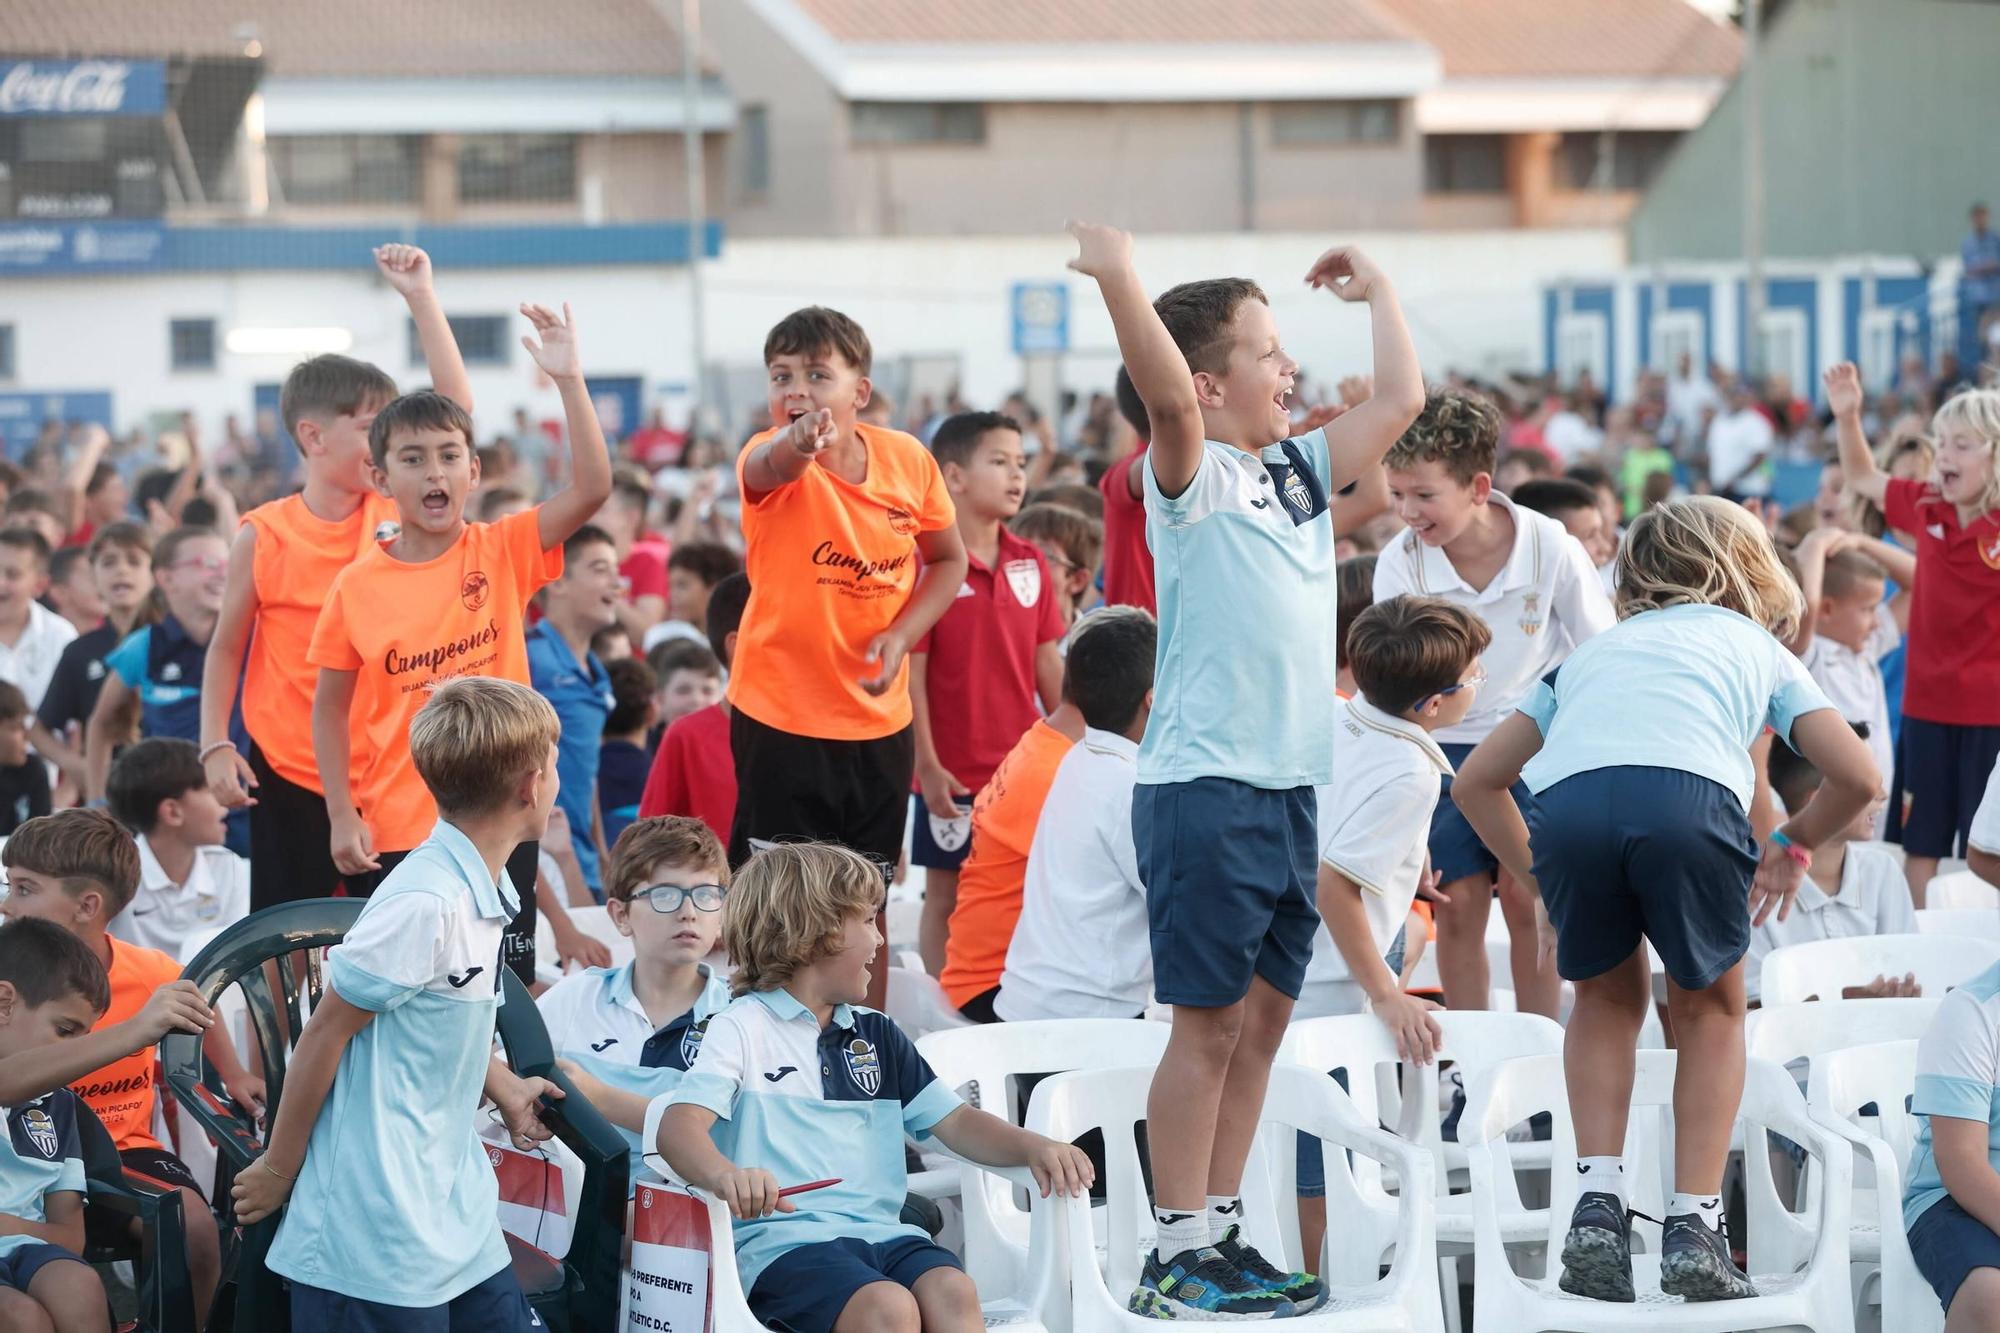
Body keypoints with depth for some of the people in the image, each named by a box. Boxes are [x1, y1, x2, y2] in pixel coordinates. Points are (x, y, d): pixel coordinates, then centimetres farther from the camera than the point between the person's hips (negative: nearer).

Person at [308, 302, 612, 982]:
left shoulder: (502, 552, -3)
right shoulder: (358, 585, -3)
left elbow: (591, 489, -16)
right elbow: (330, 707, 3)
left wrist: (569, 381, -23)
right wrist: (342, 817, -3)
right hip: (393, 831, 0)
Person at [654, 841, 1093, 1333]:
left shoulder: (876, 1035, 24)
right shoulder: (743, 1029, 4)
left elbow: (952, 1121, 21)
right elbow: (679, 1125, -12)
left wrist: (1033, 1147, 0)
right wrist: (723, 1174, -36)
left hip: (879, 1231, 5)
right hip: (782, 1238, -5)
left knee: (952, 1292, -27)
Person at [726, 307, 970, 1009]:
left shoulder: (907, 460, -5)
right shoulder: (770, 461, -16)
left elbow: (948, 560, 10)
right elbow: (770, 466, -42)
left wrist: (903, 633, -8)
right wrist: (798, 444, -67)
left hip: (880, 719, 4)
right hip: (779, 718, -3)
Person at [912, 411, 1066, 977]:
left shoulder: (1030, 564, 6)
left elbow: (1047, 663, 10)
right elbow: (910, 673, -12)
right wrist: (928, 766, -15)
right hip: (953, 773, -5)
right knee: (945, 896, 6)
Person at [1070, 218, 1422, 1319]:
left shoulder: (1300, 469, 14)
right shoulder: (1191, 476, -8)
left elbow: (1400, 402, 18)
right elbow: (1166, 396, -27)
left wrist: (1378, 291, 23)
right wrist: (1117, 282, -39)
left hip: (1289, 786, 8)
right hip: (1205, 787, -8)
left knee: (1263, 1015, 11)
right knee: (1209, 1018, -4)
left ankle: (1220, 1233, 19)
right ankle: (1177, 1256, 2)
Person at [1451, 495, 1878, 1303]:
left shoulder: (1594, 651, 39)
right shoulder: (1758, 647, 33)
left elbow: (1475, 781, 34)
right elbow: (1857, 777, 22)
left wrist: (1541, 879, 39)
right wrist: (1794, 845, 39)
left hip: (1566, 805, 2)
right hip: (1691, 801, -2)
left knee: (1607, 999, 28)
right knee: (1709, 1008, 24)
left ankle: (1597, 1205, 13)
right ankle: (1693, 1228, 13)